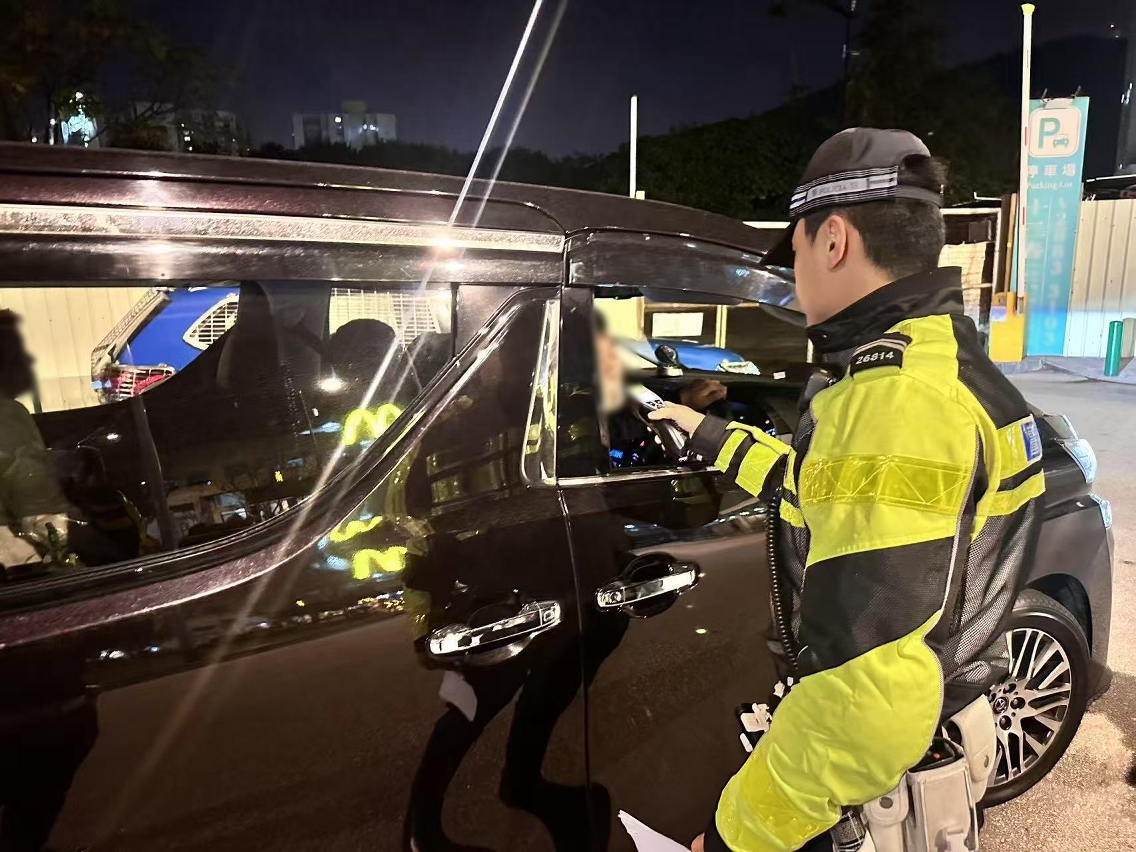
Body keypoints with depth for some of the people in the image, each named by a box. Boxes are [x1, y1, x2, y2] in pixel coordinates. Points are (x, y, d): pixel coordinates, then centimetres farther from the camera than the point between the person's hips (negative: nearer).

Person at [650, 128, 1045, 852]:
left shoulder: (896, 395, -31)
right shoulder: (945, 359, 4)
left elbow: (876, 693, -36)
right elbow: (833, 493, 17)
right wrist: (710, 435, 24)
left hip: (883, 778, -9)